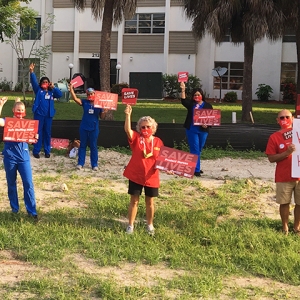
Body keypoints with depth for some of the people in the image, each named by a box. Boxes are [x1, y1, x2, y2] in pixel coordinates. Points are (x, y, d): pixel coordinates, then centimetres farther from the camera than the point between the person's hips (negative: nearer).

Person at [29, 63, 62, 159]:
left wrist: (53, 87, -16)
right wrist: (31, 72, -26)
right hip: (39, 114, -2)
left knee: (47, 133, 9)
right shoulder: (38, 90, 3)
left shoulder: (52, 92, 9)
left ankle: (47, 151, 17)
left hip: (48, 115, 2)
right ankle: (36, 151, 5)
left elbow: (60, 94, -5)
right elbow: (34, 82, -12)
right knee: (38, 132, 0)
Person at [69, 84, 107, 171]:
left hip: (94, 128, -1)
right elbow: (75, 98, -16)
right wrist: (71, 89, -23)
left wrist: (104, 112, -17)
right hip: (84, 127, 1)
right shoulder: (84, 102, -1)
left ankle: (94, 164, 12)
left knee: (93, 146, 6)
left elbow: (101, 117, 3)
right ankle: (80, 163, 14)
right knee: (82, 145, 8)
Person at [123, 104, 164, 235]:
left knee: (150, 202, 13)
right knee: (134, 201, 7)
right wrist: (128, 115, -38)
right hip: (135, 176, -1)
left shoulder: (158, 142, -1)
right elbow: (127, 130, -26)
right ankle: (130, 225, 18)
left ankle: (150, 225, 29)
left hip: (151, 178, 1)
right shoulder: (136, 138, -6)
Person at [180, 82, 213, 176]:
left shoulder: (207, 105, 5)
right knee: (195, 150, -5)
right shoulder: (191, 104, 4)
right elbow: (183, 101, -16)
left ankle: (196, 167, 27)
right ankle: (196, 170, -4)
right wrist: (183, 90, -29)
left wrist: (207, 125, -15)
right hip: (192, 130, -2)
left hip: (203, 131, 2)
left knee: (199, 150, 13)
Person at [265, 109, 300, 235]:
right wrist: (287, 152, -19)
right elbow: (271, 158, -7)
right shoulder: (274, 137, -3)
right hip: (284, 177, -2)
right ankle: (285, 227, 22)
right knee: (284, 203, 6)